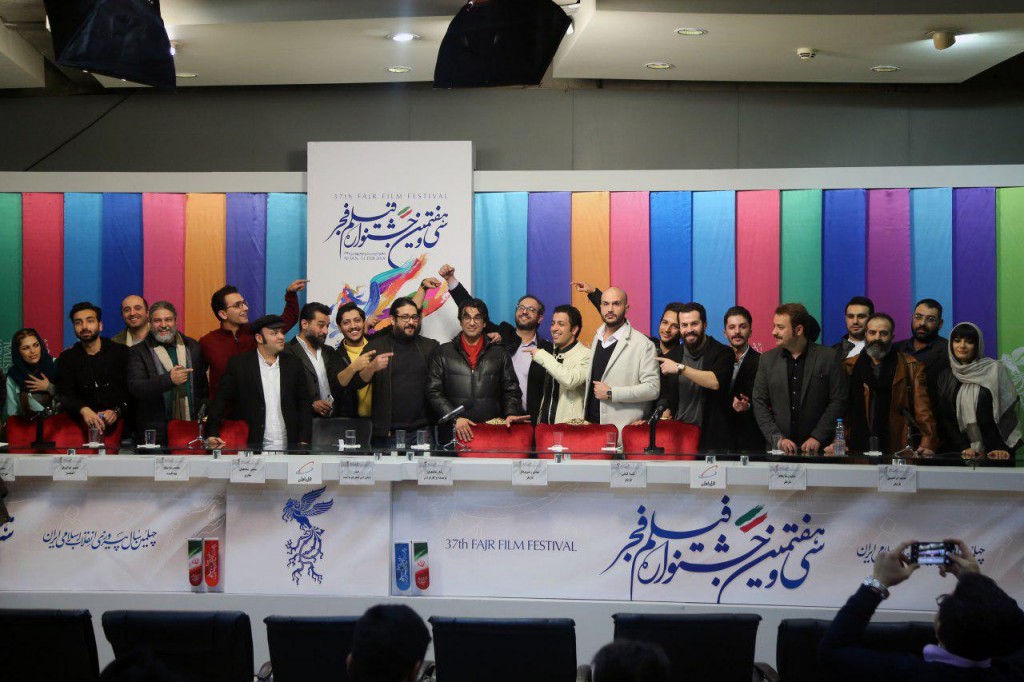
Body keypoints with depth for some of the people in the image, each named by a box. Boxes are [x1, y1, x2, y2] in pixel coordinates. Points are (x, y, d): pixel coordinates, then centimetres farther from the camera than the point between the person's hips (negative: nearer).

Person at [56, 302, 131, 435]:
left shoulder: (122, 353, 7)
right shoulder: (67, 358, 12)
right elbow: (65, 395, 2)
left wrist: (117, 411, -17)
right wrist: (83, 410, -19)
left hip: (122, 423, -1)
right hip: (87, 427, 1)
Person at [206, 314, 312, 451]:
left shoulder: (293, 363, 7)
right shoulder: (239, 364, 0)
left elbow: (305, 403, 8)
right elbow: (221, 401, -1)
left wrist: (304, 441, 0)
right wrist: (213, 434, -13)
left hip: (290, 446, 2)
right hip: (252, 447, -2)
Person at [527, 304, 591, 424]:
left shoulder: (585, 355, -10)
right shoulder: (553, 354, 15)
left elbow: (570, 380, -27)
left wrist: (542, 356, -21)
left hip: (570, 427, -7)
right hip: (545, 423, 7)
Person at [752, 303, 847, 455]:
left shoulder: (829, 358, -2)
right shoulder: (768, 360, 6)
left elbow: (838, 401, -3)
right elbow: (759, 404, 4)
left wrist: (817, 437, -9)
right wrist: (777, 438, -7)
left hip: (818, 448, -2)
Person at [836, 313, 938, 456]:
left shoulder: (911, 368, 11)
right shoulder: (849, 367, 14)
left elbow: (923, 411, 3)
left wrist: (928, 444, -11)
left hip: (898, 450, -1)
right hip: (858, 449, 1)